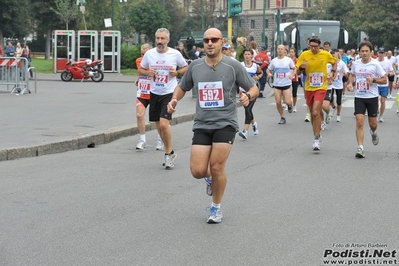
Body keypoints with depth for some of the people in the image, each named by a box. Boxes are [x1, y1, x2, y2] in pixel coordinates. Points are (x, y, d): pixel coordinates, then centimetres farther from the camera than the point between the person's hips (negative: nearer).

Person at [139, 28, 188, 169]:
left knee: (164, 124, -18)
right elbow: (140, 69, 13)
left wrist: (177, 72, -11)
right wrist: (147, 73, -8)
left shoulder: (175, 54, -6)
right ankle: (170, 153, 26)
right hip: (154, 94, 4)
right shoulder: (149, 54, 1)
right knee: (159, 127, 10)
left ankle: (169, 153, -2)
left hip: (169, 93, -4)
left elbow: (185, 67, 9)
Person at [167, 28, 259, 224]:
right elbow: (182, 87, 20)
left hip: (225, 123, -3)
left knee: (216, 168, -8)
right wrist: (174, 99, 0)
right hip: (201, 125, 3)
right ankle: (210, 178, 33)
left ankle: (216, 208, 18)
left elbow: (254, 88, 1)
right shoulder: (195, 66, 4)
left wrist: (248, 96, -22)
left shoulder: (233, 66, -5)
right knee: (198, 171, -7)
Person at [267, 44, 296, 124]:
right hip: (277, 84, 2)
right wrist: (269, 73, -10)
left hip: (286, 84, -2)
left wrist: (292, 75, -12)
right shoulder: (274, 61, 4)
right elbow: (268, 70, 13)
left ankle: (290, 105, 28)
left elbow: (295, 68, 8)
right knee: (278, 102, -2)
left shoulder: (288, 60, -2)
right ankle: (282, 117, 14)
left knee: (287, 102, -10)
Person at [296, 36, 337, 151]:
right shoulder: (304, 55, -4)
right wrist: (301, 67, -21)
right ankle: (317, 135, 31)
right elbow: (298, 72, 0)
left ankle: (316, 138, -10)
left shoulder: (326, 54, -5)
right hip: (308, 88, 3)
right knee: (312, 113, 13)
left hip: (321, 87, -3)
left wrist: (332, 72, 1)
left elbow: (334, 62, 16)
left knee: (316, 112, -17)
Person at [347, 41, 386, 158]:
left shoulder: (375, 64, -8)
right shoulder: (355, 63, 2)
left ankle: (373, 133, 46)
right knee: (359, 123, -10)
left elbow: (384, 80, -4)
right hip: (359, 97, 2)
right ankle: (360, 148, -8)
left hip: (372, 97, -1)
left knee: (372, 123, 9)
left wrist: (373, 80, -20)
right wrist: (350, 83, 3)